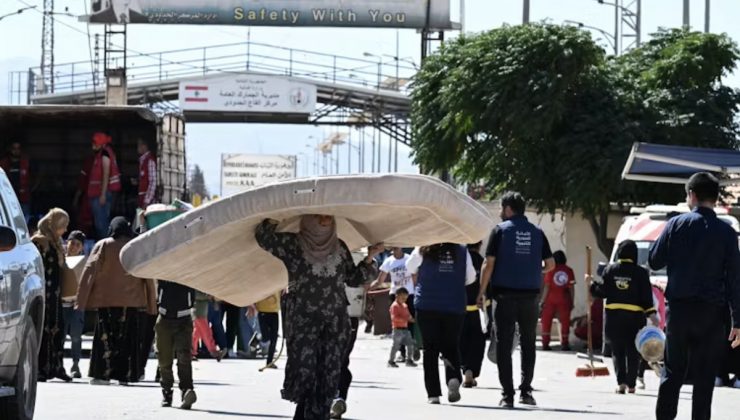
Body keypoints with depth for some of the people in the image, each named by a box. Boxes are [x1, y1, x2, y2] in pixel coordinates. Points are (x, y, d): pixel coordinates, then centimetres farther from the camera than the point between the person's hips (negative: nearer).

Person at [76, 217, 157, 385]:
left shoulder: (103, 246, 0)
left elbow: (89, 273, -5)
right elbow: (149, 278, 8)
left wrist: (81, 300, -5)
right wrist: (152, 306, 13)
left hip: (106, 300, -2)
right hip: (131, 300, 2)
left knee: (105, 337, 1)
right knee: (127, 338, 6)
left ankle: (103, 374, -7)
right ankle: (125, 375, 4)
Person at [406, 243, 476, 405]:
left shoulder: (423, 251, -4)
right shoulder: (462, 252, 0)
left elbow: (410, 268, 11)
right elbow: (471, 278, 9)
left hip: (427, 306, -1)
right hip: (455, 307, 1)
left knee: (430, 349, 5)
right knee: (451, 347, 10)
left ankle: (433, 393, 0)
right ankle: (454, 378, -18)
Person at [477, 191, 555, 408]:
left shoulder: (500, 230, -3)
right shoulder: (537, 233, 6)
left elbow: (489, 264, -7)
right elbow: (550, 264, 6)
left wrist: (482, 292, -1)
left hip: (505, 294, -3)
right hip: (530, 295, 3)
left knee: (504, 345, 2)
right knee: (528, 343, 14)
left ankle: (508, 394, -3)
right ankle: (526, 390, 7)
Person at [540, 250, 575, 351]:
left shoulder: (551, 271, -6)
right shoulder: (569, 271, -2)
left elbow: (547, 287, -7)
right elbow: (571, 288, -1)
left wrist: (542, 301, -1)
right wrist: (572, 302, 6)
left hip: (551, 299, -1)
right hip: (564, 300, 1)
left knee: (547, 321, 7)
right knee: (565, 321, 6)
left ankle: (545, 343, 4)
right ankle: (564, 344, 4)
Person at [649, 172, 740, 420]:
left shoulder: (677, 224, -1)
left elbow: (654, 261, 3)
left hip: (679, 307, 1)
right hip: (712, 311, -1)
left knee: (673, 371, 10)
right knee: (704, 376, 2)